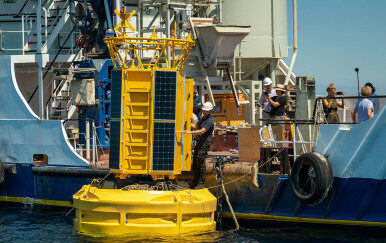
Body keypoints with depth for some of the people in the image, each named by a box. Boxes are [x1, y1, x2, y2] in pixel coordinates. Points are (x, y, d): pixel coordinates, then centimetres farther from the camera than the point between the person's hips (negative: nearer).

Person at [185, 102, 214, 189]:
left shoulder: (210, 121, -14)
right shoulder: (202, 118, 16)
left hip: (204, 145, -9)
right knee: (195, 163, 12)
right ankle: (195, 181, 20)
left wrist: (190, 132, -28)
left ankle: (201, 183, -3)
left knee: (200, 163, -9)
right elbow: (195, 126, 27)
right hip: (198, 143, 9)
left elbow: (202, 131, -24)